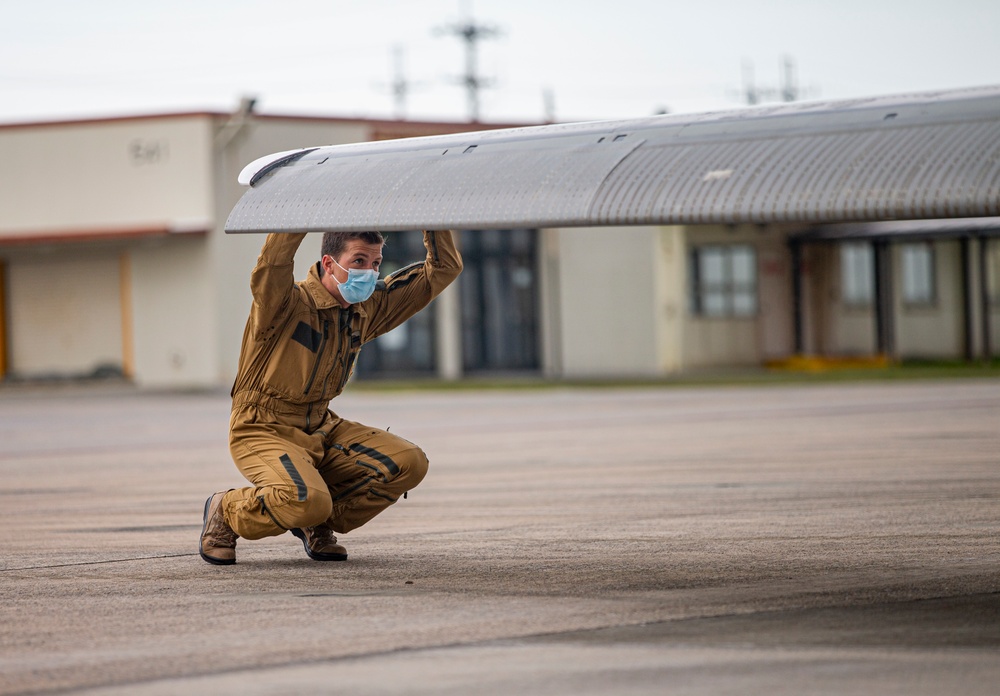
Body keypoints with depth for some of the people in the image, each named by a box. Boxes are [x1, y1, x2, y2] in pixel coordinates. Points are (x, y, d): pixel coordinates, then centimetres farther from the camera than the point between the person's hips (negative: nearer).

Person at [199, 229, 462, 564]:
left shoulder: (367, 309, 3)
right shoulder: (288, 304, -18)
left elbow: (443, 268, 7)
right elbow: (272, 263, -43)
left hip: (322, 428, 7)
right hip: (264, 431, -7)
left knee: (409, 463, -12)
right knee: (309, 502, -34)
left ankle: (318, 524, 7)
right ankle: (226, 511, -2)